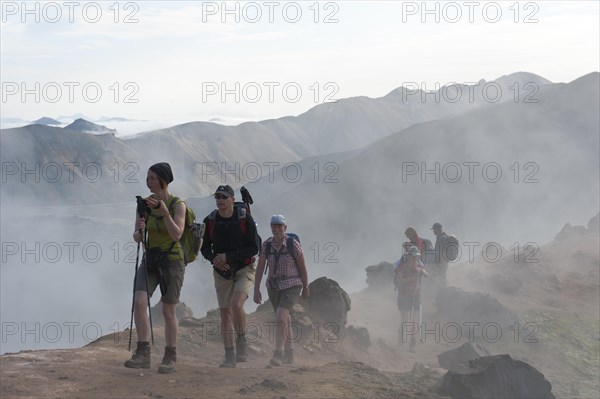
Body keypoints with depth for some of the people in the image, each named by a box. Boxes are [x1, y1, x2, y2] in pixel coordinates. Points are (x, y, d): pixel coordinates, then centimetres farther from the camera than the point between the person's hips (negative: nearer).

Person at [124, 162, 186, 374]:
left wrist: (164, 212, -32)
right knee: (139, 302, -16)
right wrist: (139, 230, -20)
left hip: (172, 260, -4)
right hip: (149, 259, 4)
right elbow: (137, 238, 2)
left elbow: (177, 234, -22)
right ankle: (143, 354, -14)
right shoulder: (144, 204, 3)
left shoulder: (178, 205, -9)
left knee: (168, 311, 0)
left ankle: (170, 358, 13)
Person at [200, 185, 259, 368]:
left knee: (236, 305, -24)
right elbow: (205, 248, 6)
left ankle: (241, 345, -3)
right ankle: (229, 356, 12)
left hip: (244, 270, -3)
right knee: (225, 314, 3)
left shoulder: (245, 219, -13)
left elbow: (253, 248, -13)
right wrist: (214, 260, -16)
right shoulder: (210, 221, -4)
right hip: (222, 272, 4)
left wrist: (228, 257, -22)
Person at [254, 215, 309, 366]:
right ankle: (289, 354, 35)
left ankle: (278, 355, -23)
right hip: (274, 287, 5)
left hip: (292, 287, -5)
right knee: (285, 321, 18)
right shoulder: (266, 245, -5)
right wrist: (256, 290, -8)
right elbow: (259, 268, -3)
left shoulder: (293, 244, -15)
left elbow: (302, 267, -5)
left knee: (280, 318, -23)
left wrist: (305, 288, 3)